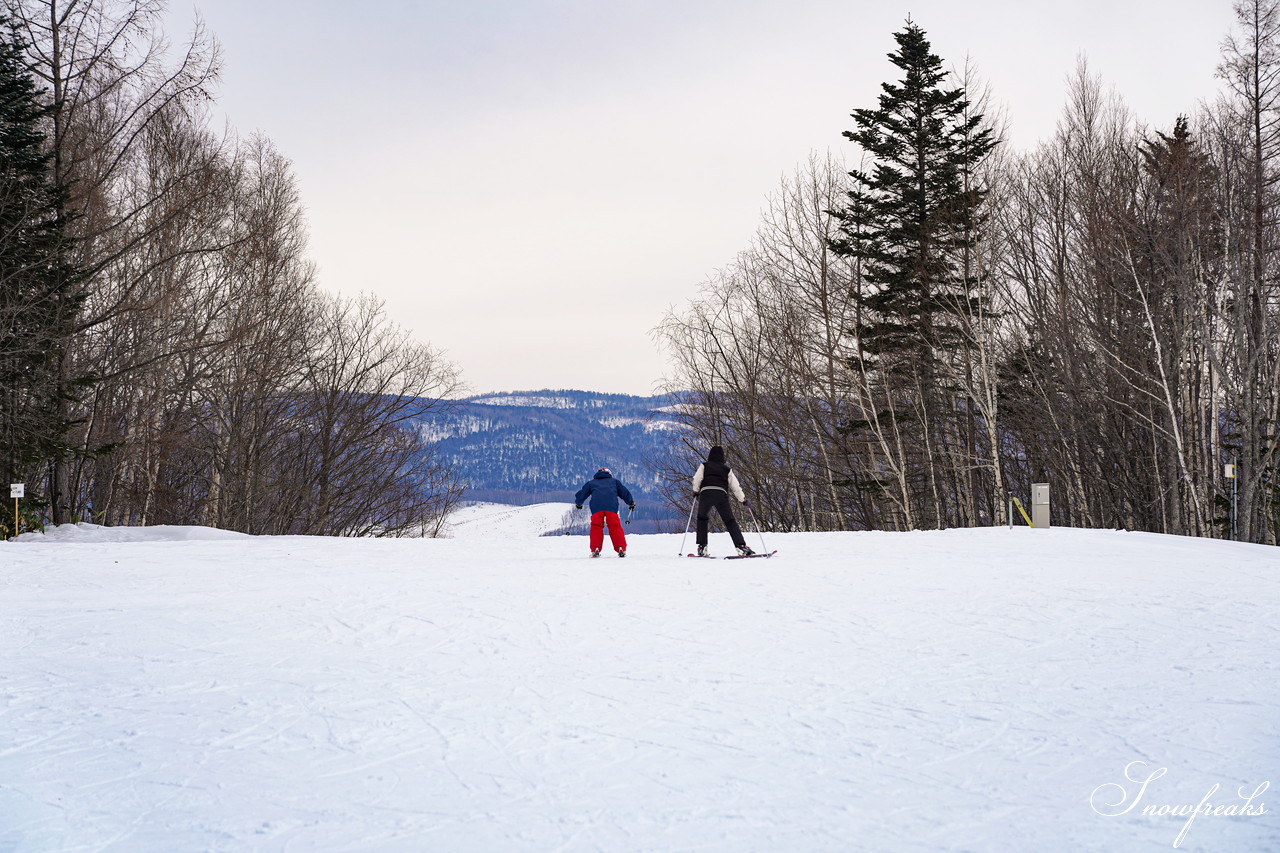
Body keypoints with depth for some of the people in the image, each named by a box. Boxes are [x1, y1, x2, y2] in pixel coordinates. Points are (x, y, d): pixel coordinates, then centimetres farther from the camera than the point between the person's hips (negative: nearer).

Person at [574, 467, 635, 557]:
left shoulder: (591, 483, 32)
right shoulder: (614, 481, 33)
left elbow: (581, 494, 34)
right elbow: (624, 492, 31)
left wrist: (578, 503, 52)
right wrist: (631, 502, 42)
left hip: (596, 506, 0)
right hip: (611, 505, 0)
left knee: (596, 527, 6)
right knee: (615, 527, 3)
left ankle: (595, 550, -4)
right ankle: (621, 549, -4)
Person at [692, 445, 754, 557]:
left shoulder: (704, 466, 21)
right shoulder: (727, 469, 24)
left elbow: (697, 479, 5)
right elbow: (735, 486, 19)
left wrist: (695, 491, 19)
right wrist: (743, 499, 27)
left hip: (705, 492, 0)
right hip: (721, 494, 0)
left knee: (702, 518, 19)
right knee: (730, 521, 2)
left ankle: (702, 547, 11)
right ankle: (741, 546, -12)